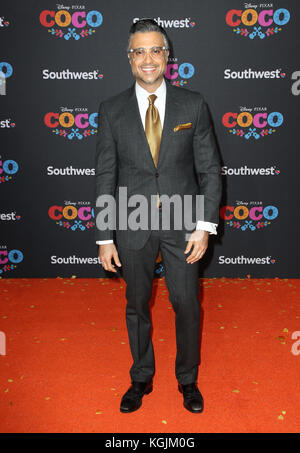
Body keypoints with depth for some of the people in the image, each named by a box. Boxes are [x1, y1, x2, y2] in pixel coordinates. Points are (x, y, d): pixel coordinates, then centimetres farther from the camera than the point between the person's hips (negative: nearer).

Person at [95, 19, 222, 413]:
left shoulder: (194, 105, -2)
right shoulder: (111, 111, -1)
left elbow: (210, 169, -1)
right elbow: (105, 177, 0)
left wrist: (205, 225, -10)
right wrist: (105, 237, -3)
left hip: (182, 223, 0)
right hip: (133, 225, 1)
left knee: (187, 304, 9)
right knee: (137, 305, 14)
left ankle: (188, 380, 33)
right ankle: (141, 378, 36)